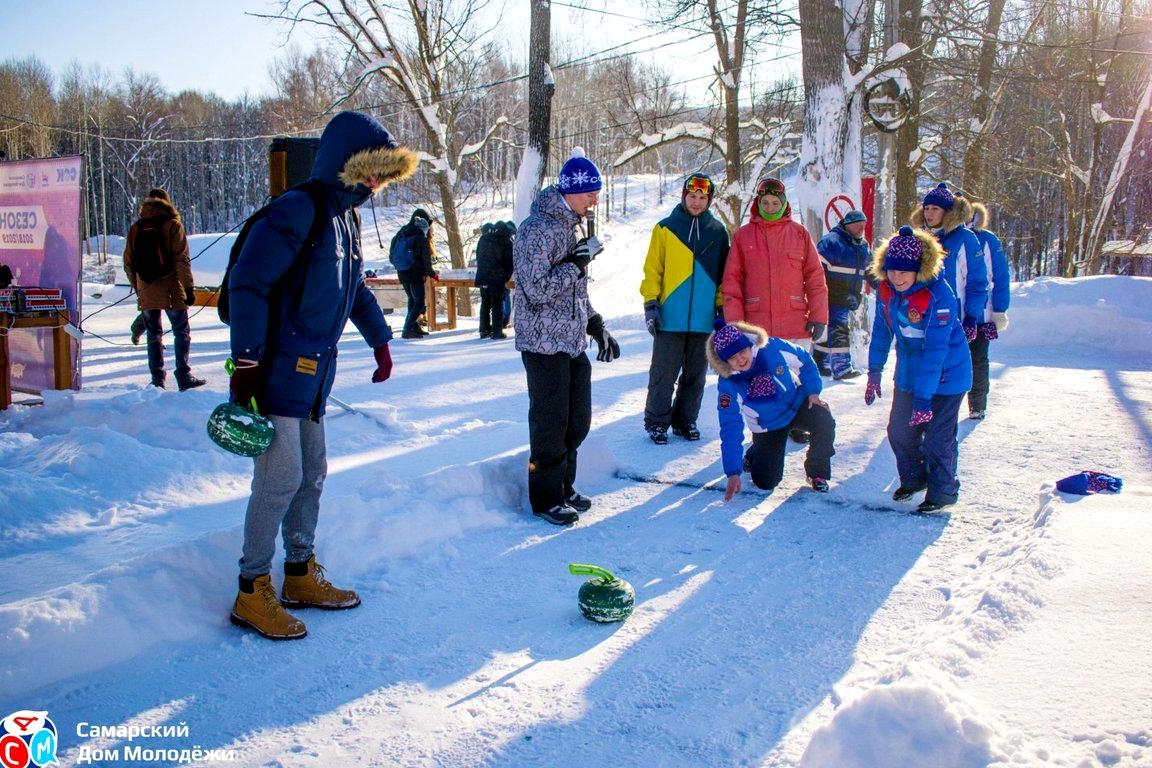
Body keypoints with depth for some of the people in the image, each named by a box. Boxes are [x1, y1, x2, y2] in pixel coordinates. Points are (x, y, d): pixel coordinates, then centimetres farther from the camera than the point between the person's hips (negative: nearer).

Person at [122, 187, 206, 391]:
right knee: (182, 332, 6)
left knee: (154, 335, 11)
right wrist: (189, 287, -10)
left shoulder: (136, 228, 6)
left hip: (146, 292, 4)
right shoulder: (173, 225, -5)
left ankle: (157, 380, 11)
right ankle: (184, 377, 2)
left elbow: (128, 263, 9)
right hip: (172, 291, -3)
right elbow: (181, 260, -12)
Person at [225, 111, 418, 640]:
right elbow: (247, 284, -21)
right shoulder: (296, 212, -16)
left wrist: (379, 340, 29)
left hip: (313, 372, 9)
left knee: (312, 472, 14)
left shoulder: (347, 216, 14)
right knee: (281, 477, -7)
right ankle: (252, 593, 7)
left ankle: (301, 576, 28)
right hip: (277, 371, -9)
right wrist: (246, 364, -23)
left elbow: (354, 287, 27)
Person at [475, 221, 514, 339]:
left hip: (483, 277, 5)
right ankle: (497, 331, -1)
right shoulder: (507, 243, -5)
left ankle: (484, 330, 17)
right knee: (497, 305, 1)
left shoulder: (484, 238, 9)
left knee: (485, 304, 14)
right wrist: (506, 278, 7)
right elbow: (510, 263, -4)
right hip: (498, 279, -5)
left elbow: (478, 256, 15)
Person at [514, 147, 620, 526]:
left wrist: (596, 325, 16)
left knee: (578, 420, 14)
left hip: (574, 342, 9)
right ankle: (546, 498, 13)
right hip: (545, 343, -9)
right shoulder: (537, 229, -16)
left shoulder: (572, 225, 14)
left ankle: (564, 486, 29)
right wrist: (576, 263, -15)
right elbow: (538, 289, -23)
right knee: (550, 423, -1)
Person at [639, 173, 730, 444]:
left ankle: (685, 420, 23)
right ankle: (657, 422, 13)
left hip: (704, 319, 3)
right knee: (663, 374, 2)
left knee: (695, 376, 11)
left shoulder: (717, 231, 7)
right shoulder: (665, 228, 1)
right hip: (670, 318, -2)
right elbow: (652, 269, 1)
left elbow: (723, 274, 12)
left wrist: (722, 307, 8)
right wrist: (650, 303, -6)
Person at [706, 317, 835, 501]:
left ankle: (817, 473, -4)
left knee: (824, 422, -31)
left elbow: (804, 361, -5)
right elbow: (730, 430, -23)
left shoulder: (773, 348, -26)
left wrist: (813, 391, -12)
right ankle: (754, 456, 30)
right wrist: (733, 473, -27)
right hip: (768, 428, 0)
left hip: (798, 404, 1)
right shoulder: (728, 385, -26)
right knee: (766, 482, -7)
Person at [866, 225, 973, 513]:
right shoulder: (886, 289, -9)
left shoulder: (938, 296, -28)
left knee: (938, 437, -2)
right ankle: (913, 479, 36)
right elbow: (881, 331, 5)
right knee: (899, 430, 12)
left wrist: (923, 398, -28)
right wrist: (874, 372, 7)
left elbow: (935, 351, -28)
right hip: (908, 375, 6)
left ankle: (943, 492, 19)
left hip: (945, 376, -6)